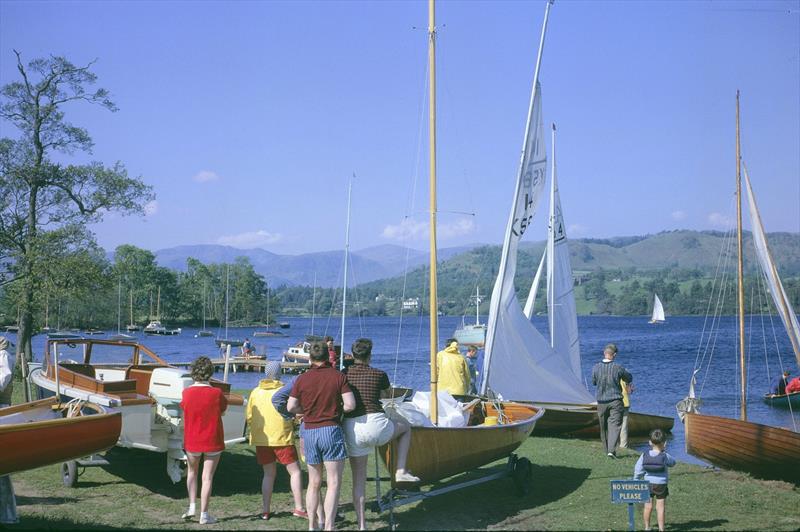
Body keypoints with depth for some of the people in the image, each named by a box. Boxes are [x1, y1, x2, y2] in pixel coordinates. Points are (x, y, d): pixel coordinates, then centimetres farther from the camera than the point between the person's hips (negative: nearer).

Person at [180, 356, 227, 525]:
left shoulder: (187, 393, -9)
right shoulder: (216, 393, -13)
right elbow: (223, 410, 0)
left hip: (192, 441, 2)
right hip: (213, 441, -2)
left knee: (192, 472, 24)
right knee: (207, 477, 4)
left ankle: (192, 506, 14)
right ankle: (204, 514, 4)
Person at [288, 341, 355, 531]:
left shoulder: (302, 379, 2)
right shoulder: (338, 377, -4)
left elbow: (291, 407, 3)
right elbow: (350, 404, -10)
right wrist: (336, 409, 9)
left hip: (309, 432, 4)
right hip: (331, 430, -3)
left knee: (314, 483, 14)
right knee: (334, 482, -2)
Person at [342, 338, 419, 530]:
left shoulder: (344, 375, 8)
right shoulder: (378, 374, 4)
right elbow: (389, 395, 24)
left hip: (352, 429, 3)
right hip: (376, 425, -3)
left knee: (358, 480, 12)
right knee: (406, 427, 29)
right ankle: (401, 471, 18)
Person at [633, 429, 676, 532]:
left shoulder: (644, 455, -9)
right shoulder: (665, 456, -15)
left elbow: (638, 470, -3)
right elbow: (672, 463, 6)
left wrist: (636, 481, 10)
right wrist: (664, 451, 14)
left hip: (647, 484, 3)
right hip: (661, 485, -2)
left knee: (648, 506, 13)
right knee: (660, 507, 5)